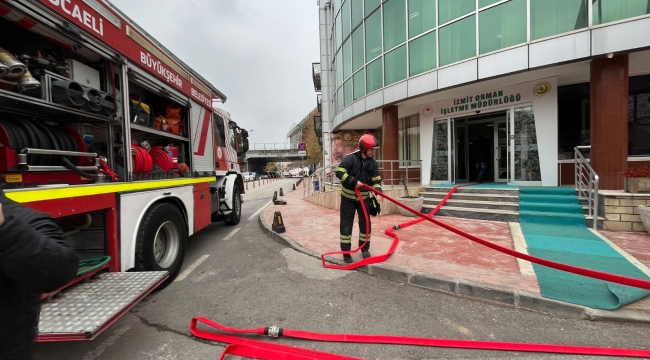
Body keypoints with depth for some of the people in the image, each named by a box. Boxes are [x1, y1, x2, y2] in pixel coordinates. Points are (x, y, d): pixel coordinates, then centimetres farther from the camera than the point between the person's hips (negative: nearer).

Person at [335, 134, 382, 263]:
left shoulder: (373, 162, -2)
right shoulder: (351, 158, -18)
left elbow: (376, 179, 2)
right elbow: (339, 172, -23)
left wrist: (378, 189, -17)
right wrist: (353, 181, -28)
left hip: (364, 197, 5)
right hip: (348, 197, -4)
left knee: (365, 223, 10)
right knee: (346, 224, 1)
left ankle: (365, 248, 28)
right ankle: (346, 251, 14)